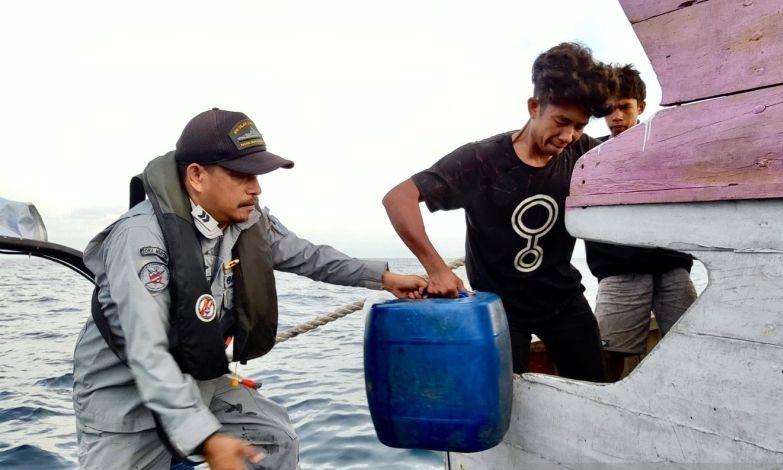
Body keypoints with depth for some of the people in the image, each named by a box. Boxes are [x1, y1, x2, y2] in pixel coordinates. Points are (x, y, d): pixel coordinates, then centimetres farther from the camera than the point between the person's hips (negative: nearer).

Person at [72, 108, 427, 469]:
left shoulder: (251, 224, -8)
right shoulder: (141, 235, -28)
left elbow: (309, 257, 10)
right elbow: (146, 354, -33)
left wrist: (385, 278, 13)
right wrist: (206, 439, -40)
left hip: (200, 382, 6)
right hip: (125, 396, -6)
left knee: (276, 439, 4)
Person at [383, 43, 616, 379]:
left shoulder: (580, 154, -8)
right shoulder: (481, 161, -20)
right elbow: (398, 198, -25)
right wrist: (437, 269, -31)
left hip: (563, 297, 4)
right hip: (500, 303, -3)